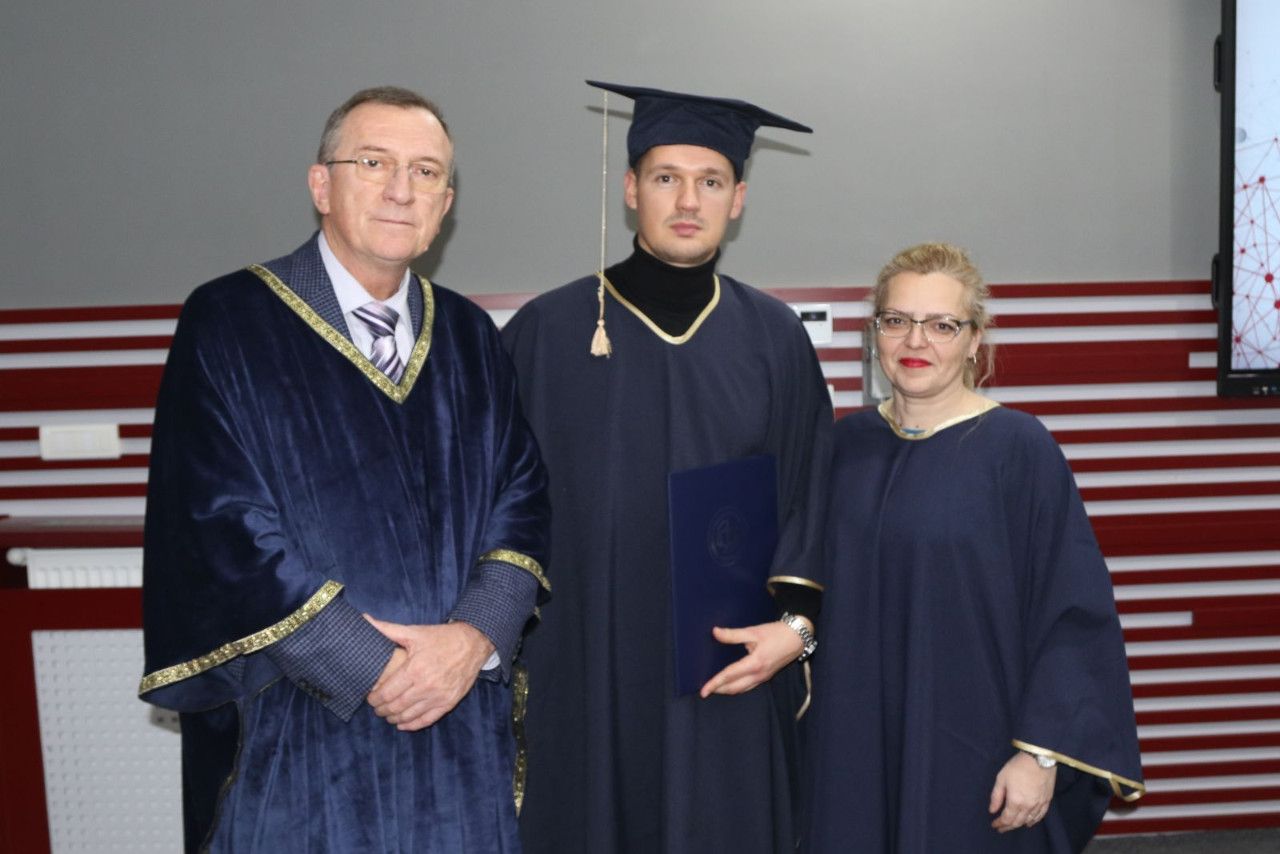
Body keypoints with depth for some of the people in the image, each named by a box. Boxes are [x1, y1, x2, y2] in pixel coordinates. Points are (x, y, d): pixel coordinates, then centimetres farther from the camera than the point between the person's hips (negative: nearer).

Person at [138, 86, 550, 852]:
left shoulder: (470, 338, 7)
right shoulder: (228, 324, -6)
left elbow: (524, 500, 4)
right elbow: (224, 528, -12)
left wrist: (477, 636, -13)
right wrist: (371, 668, -15)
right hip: (298, 739, -3)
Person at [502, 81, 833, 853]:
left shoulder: (774, 338, 3)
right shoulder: (549, 332, -4)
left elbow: (811, 494, 6)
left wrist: (796, 621, -6)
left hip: (730, 680, 2)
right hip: (585, 681, -1)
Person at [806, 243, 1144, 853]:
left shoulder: (1018, 448, -12)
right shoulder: (848, 444, 2)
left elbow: (1076, 613, -11)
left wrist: (1041, 753, -14)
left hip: (973, 756, -4)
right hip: (855, 746, 4)